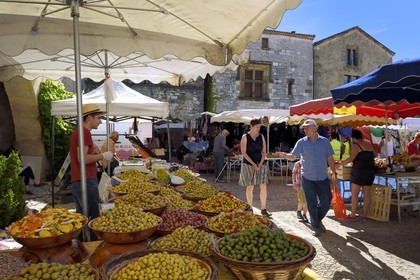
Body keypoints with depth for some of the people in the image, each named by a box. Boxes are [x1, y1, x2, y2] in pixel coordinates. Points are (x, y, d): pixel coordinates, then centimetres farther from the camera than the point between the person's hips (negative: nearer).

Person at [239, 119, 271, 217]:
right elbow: (243, 153, -9)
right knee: (250, 187, 2)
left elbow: (264, 152, 8)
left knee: (263, 187, -3)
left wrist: (260, 164, -6)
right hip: (248, 164, -3)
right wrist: (253, 164, -15)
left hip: (260, 164, 3)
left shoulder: (261, 137, 8)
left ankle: (264, 209, 6)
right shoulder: (245, 137, -3)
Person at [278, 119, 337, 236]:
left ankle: (318, 220, 35)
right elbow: (293, 156, -13)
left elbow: (330, 159, 7)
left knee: (326, 202, 9)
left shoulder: (325, 141, 1)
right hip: (308, 178, -1)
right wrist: (285, 155, -34)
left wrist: (334, 173, 6)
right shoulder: (301, 142, -4)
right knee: (312, 204, 6)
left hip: (323, 178, 2)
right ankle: (315, 226, 23)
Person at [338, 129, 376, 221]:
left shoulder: (356, 146, -10)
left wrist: (340, 163, -12)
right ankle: (364, 215, 14)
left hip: (359, 171, -7)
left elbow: (351, 159, -19)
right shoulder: (369, 144, 12)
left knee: (354, 194, -1)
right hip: (370, 171, 7)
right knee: (367, 194, 9)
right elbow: (374, 155, 24)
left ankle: (352, 215, 1)